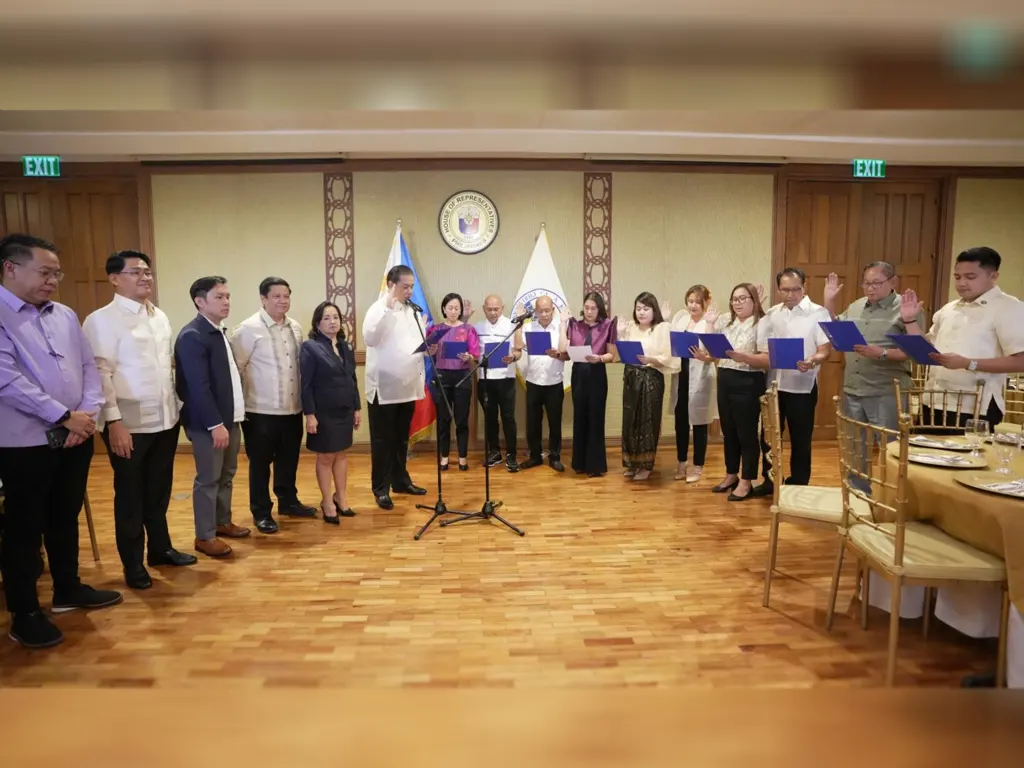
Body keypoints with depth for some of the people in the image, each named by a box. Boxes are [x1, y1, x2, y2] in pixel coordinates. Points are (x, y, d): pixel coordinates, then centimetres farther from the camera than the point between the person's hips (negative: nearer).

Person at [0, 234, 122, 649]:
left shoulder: (65, 315, 9)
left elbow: (89, 367, 7)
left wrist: (87, 415, -7)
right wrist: (64, 417, -17)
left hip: (76, 437, 6)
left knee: (65, 517, 18)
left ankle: (68, 589, 35)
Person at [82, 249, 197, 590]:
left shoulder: (160, 316, 10)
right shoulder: (102, 320, -10)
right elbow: (100, 373, -14)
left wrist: (176, 408, 10)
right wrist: (114, 421, -18)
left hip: (165, 419, 6)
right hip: (129, 423, -6)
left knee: (159, 491, 18)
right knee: (130, 495, 9)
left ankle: (160, 548, 34)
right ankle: (133, 563, 24)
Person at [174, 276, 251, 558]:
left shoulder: (220, 333, 11)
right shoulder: (192, 336, -17)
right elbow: (198, 386, -22)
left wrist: (231, 418, 12)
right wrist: (215, 424, -22)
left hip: (230, 417, 9)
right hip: (208, 422, -9)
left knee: (226, 475, 18)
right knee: (208, 479, 1)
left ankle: (223, 522, 32)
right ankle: (205, 536, 13)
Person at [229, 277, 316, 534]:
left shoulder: (295, 328, 9)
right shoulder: (248, 329, -11)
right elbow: (235, 367, -12)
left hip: (292, 408, 6)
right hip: (261, 411, -6)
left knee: (288, 458, 18)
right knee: (260, 462, 7)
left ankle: (288, 502, 35)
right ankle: (261, 512, 20)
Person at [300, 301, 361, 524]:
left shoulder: (346, 347, 9)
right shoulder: (310, 347, -9)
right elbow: (306, 384, -13)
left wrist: (357, 407, 10)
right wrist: (309, 414, -17)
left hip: (345, 411, 6)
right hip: (324, 412, -6)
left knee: (342, 455, 13)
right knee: (326, 457, 5)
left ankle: (340, 498, 27)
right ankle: (327, 503, 18)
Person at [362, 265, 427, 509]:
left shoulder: (412, 310, 11)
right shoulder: (379, 309, -10)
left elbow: (419, 342, 19)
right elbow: (370, 338, -27)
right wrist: (388, 309, -29)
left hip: (408, 386, 7)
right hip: (385, 387, -6)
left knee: (401, 439, 17)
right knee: (383, 441, 3)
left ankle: (400, 480, 29)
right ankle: (381, 489, 11)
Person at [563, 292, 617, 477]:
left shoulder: (607, 325, -1)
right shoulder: (574, 325, 5)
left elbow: (611, 355, 0)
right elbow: (565, 354, -1)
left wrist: (599, 358, -20)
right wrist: (563, 325, -7)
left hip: (597, 375, -3)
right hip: (578, 375, 3)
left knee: (596, 419, 2)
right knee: (579, 418, 9)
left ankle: (595, 464, 10)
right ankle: (580, 463, 20)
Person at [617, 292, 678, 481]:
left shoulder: (662, 328, -5)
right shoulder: (630, 327, 8)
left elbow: (667, 358, -11)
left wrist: (649, 359, -26)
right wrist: (619, 335, -6)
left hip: (651, 379, -4)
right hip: (631, 378, 4)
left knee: (648, 421, 2)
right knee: (630, 420, 8)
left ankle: (646, 465, 14)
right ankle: (632, 462, 22)